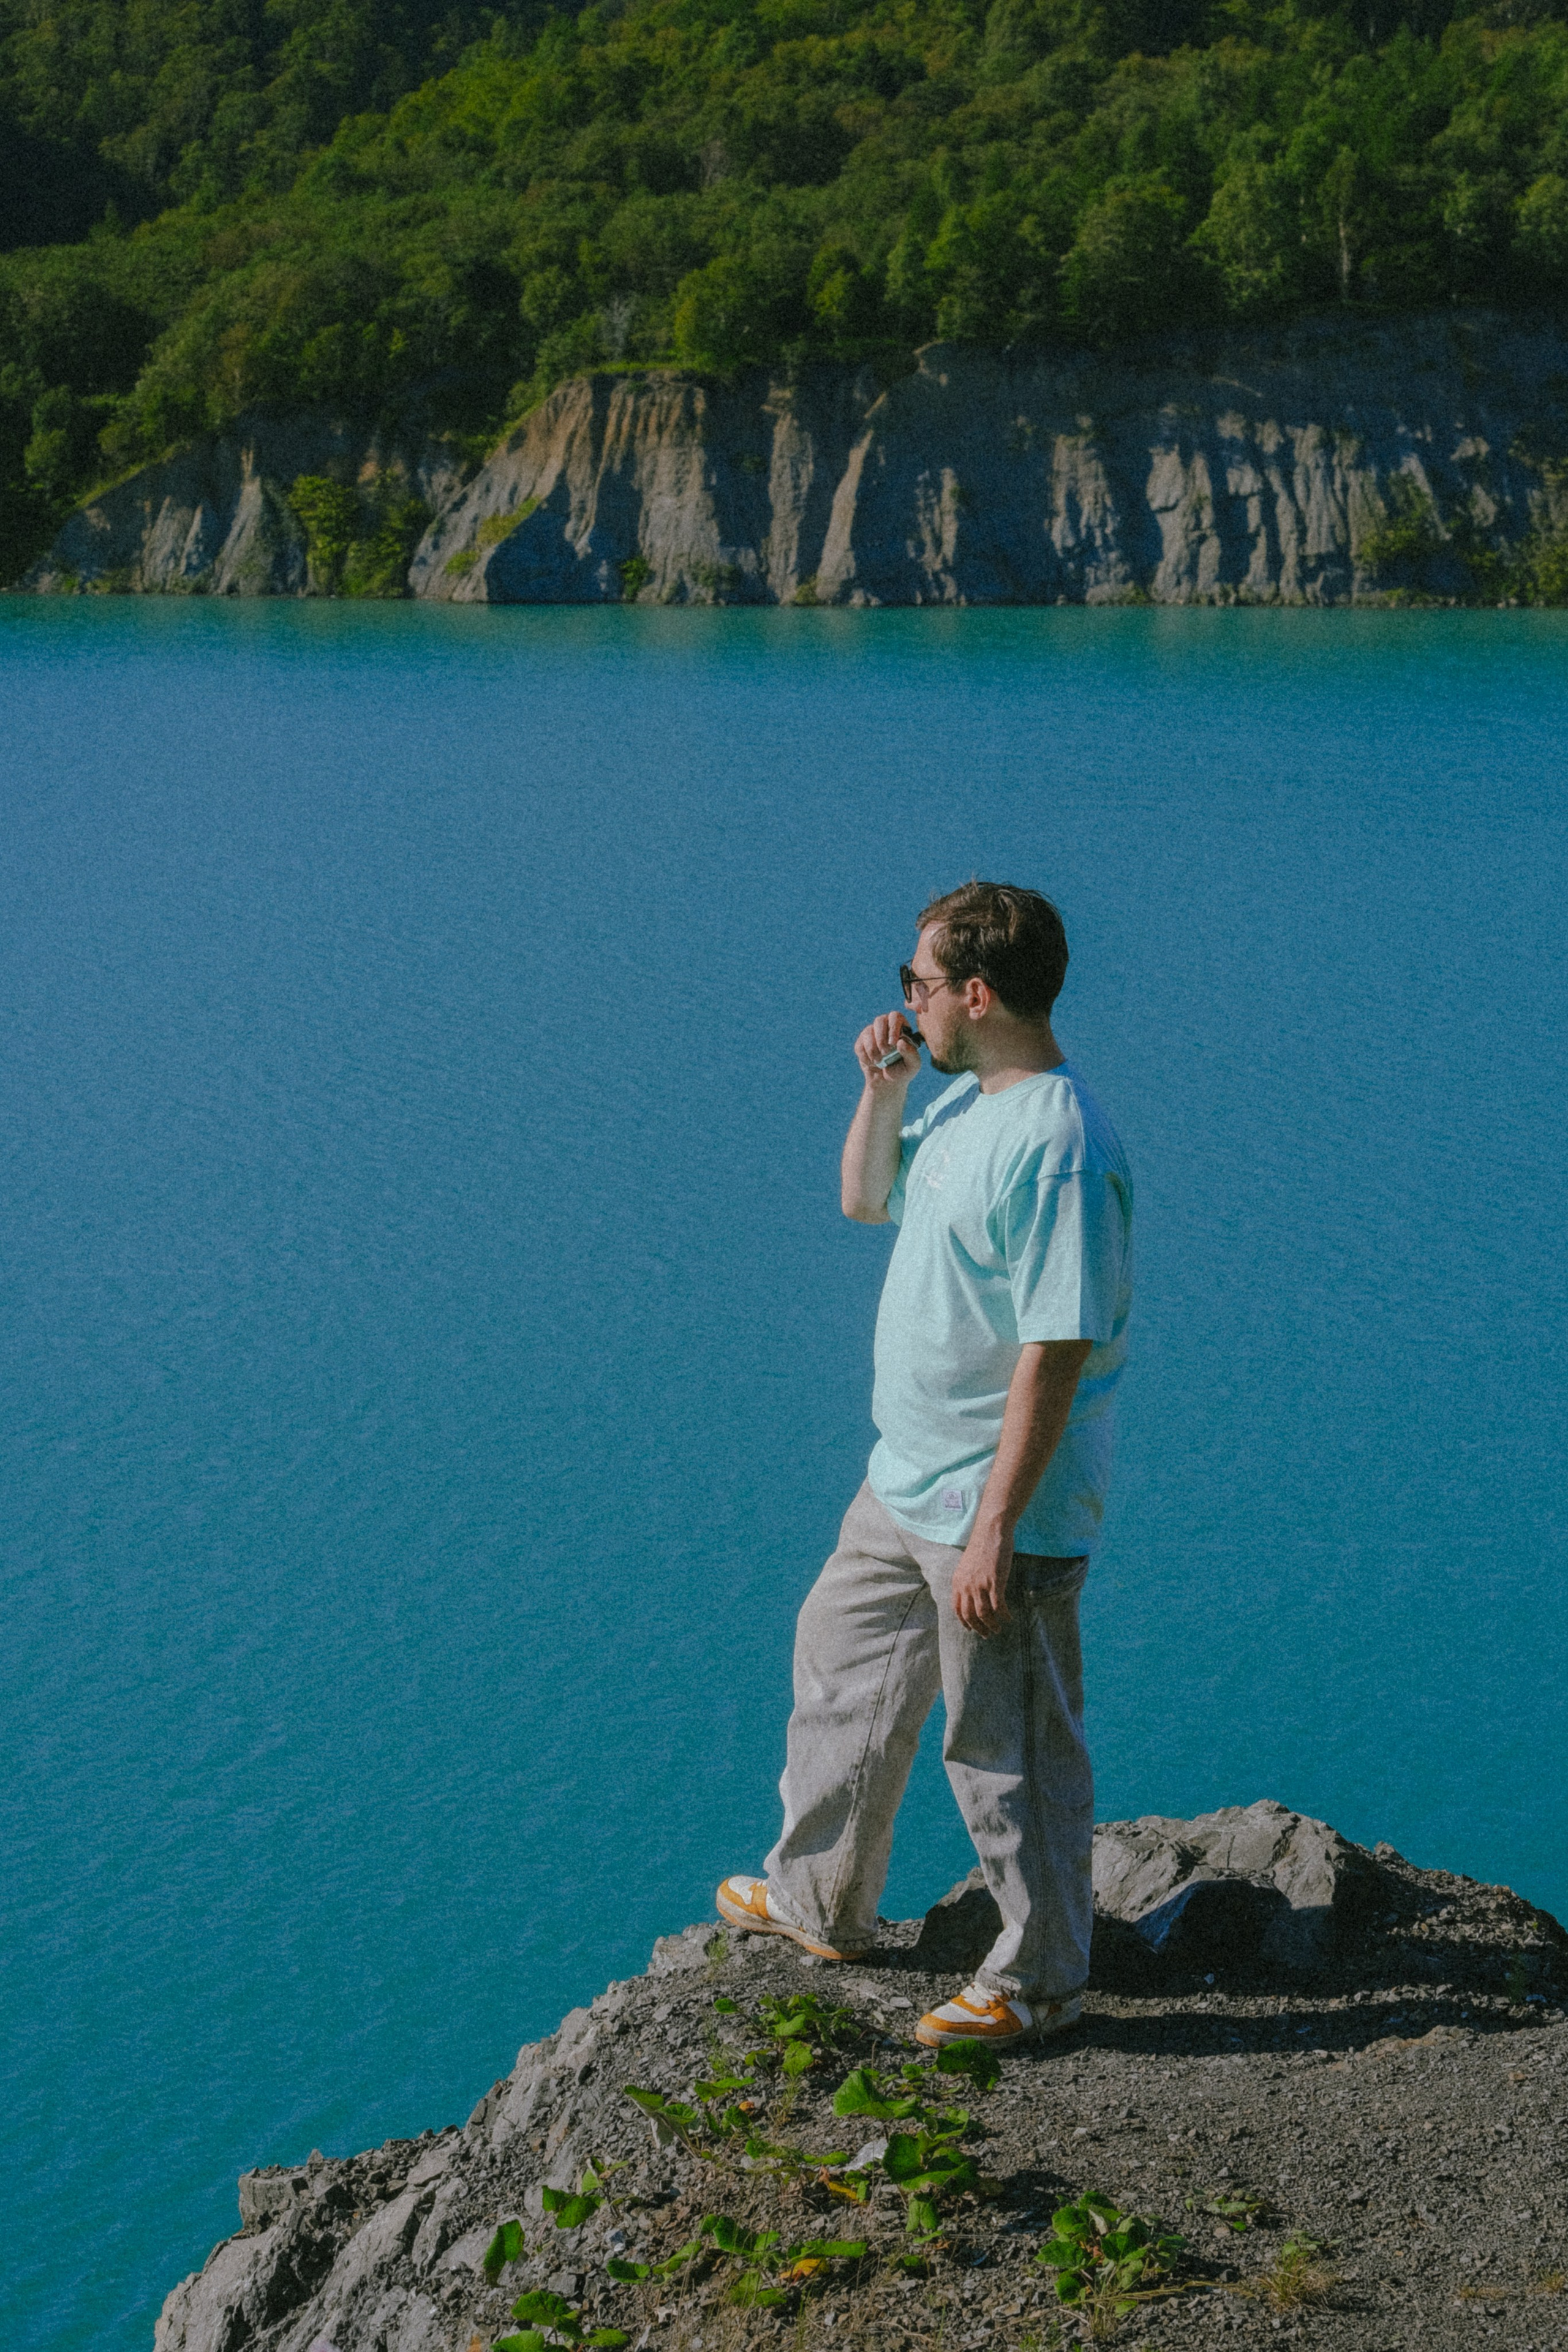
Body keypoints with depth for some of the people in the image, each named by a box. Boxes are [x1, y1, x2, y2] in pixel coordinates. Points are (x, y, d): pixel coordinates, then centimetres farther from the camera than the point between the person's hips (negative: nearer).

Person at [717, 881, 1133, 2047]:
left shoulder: (1061, 1147, -25)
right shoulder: (967, 1100, 5)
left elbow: (1057, 1353, -26)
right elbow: (867, 1200, 22)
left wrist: (995, 1529, -25)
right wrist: (882, 1090, 3)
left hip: (997, 1510, -10)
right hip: (904, 1484, 10)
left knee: (1009, 1748, 5)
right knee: (841, 1669, 24)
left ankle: (1039, 1980, 24)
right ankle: (823, 1904, 44)